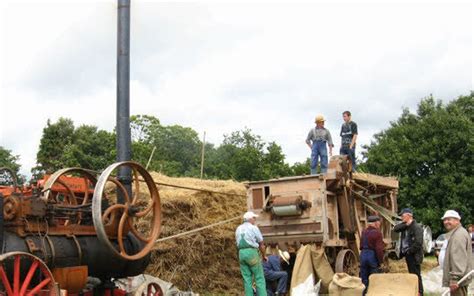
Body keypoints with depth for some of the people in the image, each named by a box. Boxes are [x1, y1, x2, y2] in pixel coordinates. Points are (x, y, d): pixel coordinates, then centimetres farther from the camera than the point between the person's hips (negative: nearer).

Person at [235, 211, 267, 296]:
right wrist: (264, 255, 14)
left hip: (241, 253, 6)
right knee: (259, 278, 0)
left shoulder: (238, 229, 14)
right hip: (252, 253, -6)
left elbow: (238, 243, 15)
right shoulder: (254, 228, -3)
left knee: (247, 279, 7)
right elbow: (261, 244, 1)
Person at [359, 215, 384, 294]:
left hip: (363, 255, 6)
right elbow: (379, 249, -17)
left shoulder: (364, 232, 7)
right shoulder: (377, 232, -14)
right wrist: (380, 261, -10)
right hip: (373, 256, -6)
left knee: (364, 278, 13)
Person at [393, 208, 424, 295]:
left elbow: (418, 243, -23)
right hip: (407, 255, 9)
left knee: (416, 276, -3)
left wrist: (409, 251, -17)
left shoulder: (416, 227, -16)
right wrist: (406, 224, -12)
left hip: (414, 255, -9)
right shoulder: (405, 226, 11)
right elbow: (395, 229, -3)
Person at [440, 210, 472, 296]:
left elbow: (459, 258, -25)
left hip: (458, 279, -11)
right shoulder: (454, 233, 19)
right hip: (459, 277, 11)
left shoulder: (459, 234, -17)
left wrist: (455, 278, -28)